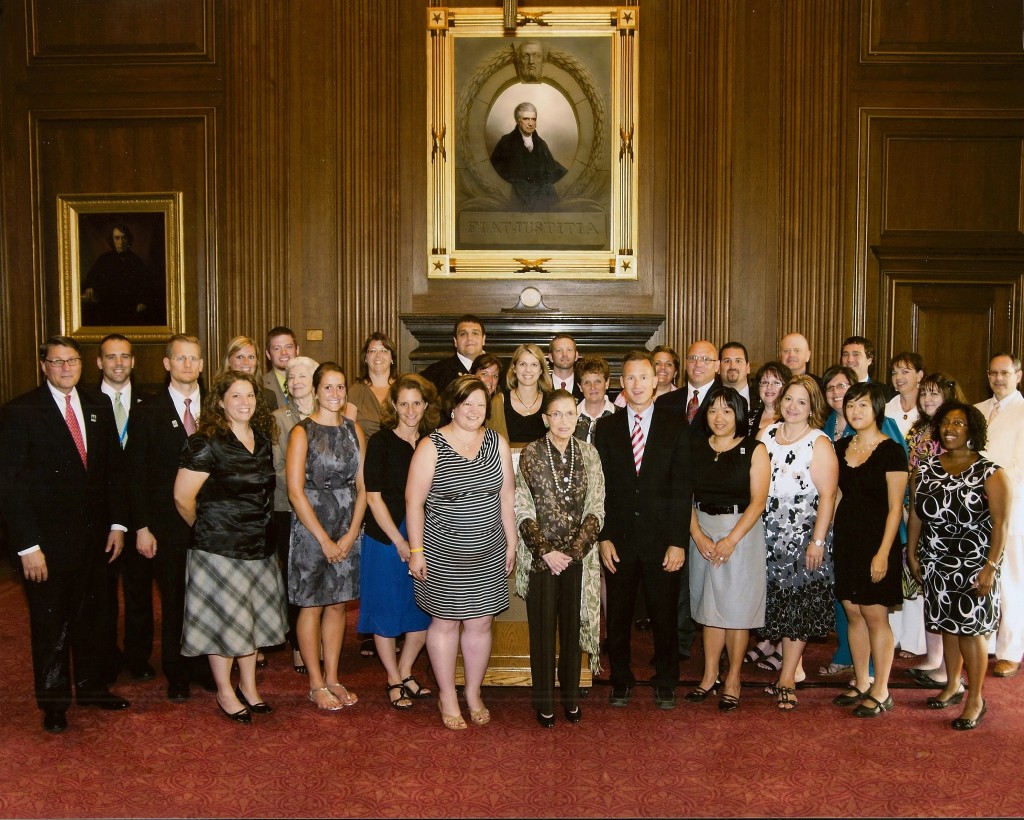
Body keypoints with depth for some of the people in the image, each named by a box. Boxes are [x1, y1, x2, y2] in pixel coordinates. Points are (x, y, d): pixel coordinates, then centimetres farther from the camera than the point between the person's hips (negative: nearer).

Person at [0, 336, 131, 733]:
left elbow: (113, 469, 11)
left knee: (90, 616, 16)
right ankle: (53, 701, 25)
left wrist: (117, 522, 4)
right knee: (50, 624, 9)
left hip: (93, 535, 5)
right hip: (48, 540, -4)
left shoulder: (98, 407, 6)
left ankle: (91, 686, 33)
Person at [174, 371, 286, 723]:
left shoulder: (262, 440, 6)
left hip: (258, 546, 7)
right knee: (224, 618, 2)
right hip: (219, 546, -7)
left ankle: (248, 687, 29)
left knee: (253, 617, 14)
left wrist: (258, 528, 13)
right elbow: (183, 497, -14)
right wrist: (207, 529, -1)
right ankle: (225, 694, 18)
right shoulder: (206, 444, -14)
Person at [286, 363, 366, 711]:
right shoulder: (302, 432, -8)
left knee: (338, 604, 11)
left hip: (347, 529, 4)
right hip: (311, 528, -4)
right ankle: (316, 685, 16)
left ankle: (332, 678, 23)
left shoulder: (354, 430, 6)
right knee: (312, 606, 4)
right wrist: (325, 539, -13)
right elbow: (295, 491, -12)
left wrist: (351, 534, -6)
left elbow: (361, 486, 5)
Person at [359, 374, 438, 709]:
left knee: (424, 612, 10)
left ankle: (405, 673, 29)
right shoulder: (381, 442, -9)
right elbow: (374, 496, -10)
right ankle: (393, 681, 23)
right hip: (386, 539, -4)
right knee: (386, 610, 6)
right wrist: (400, 541, -12)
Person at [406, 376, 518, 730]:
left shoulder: (497, 443, 3)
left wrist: (511, 542, 7)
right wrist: (416, 550, -8)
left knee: (480, 623, 9)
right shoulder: (431, 447, -9)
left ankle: (473, 693, 28)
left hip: (488, 554, 3)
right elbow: (414, 502, -7)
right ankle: (447, 696, 25)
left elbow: (507, 496, 8)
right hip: (442, 554, -3)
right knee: (445, 621, 8)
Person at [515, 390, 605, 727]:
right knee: (542, 629, 6)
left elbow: (596, 510, 0)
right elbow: (523, 511, -6)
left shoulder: (588, 454, 0)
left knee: (572, 626, 10)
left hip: (578, 556, 2)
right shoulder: (530, 454, -6)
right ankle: (544, 701, 19)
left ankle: (571, 696, 26)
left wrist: (572, 551, -10)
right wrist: (546, 552, -12)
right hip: (540, 556, -2)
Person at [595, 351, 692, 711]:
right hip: (619, 541, 1)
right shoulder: (606, 427, 5)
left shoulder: (676, 427, 1)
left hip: (661, 541, -1)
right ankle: (621, 681, 26)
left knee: (664, 615, 8)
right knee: (618, 616, 10)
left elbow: (682, 489, -3)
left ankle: (665, 682, 26)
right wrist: (603, 537, -4)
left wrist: (678, 542, -8)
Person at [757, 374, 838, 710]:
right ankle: (790, 666, 23)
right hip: (768, 534, 5)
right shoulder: (766, 434, 6)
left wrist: (818, 541, -17)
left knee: (797, 605, 1)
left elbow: (827, 496, -12)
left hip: (803, 536, -4)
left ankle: (787, 679, 9)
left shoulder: (819, 443, -8)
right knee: (778, 603, 10)